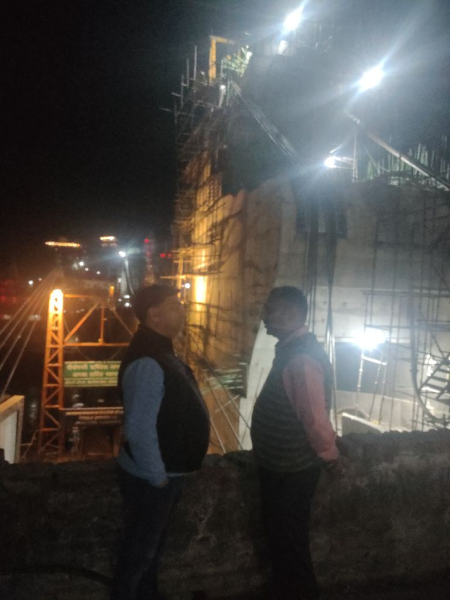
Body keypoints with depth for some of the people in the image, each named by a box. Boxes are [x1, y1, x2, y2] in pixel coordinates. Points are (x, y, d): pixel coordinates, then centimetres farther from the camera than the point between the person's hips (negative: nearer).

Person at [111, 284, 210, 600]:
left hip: (167, 473, 10)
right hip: (151, 479, -9)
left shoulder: (161, 352, 4)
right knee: (139, 550, 13)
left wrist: (167, 474, 14)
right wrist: (157, 477, -19)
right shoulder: (147, 363, -29)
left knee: (154, 543, 27)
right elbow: (139, 430, -31)